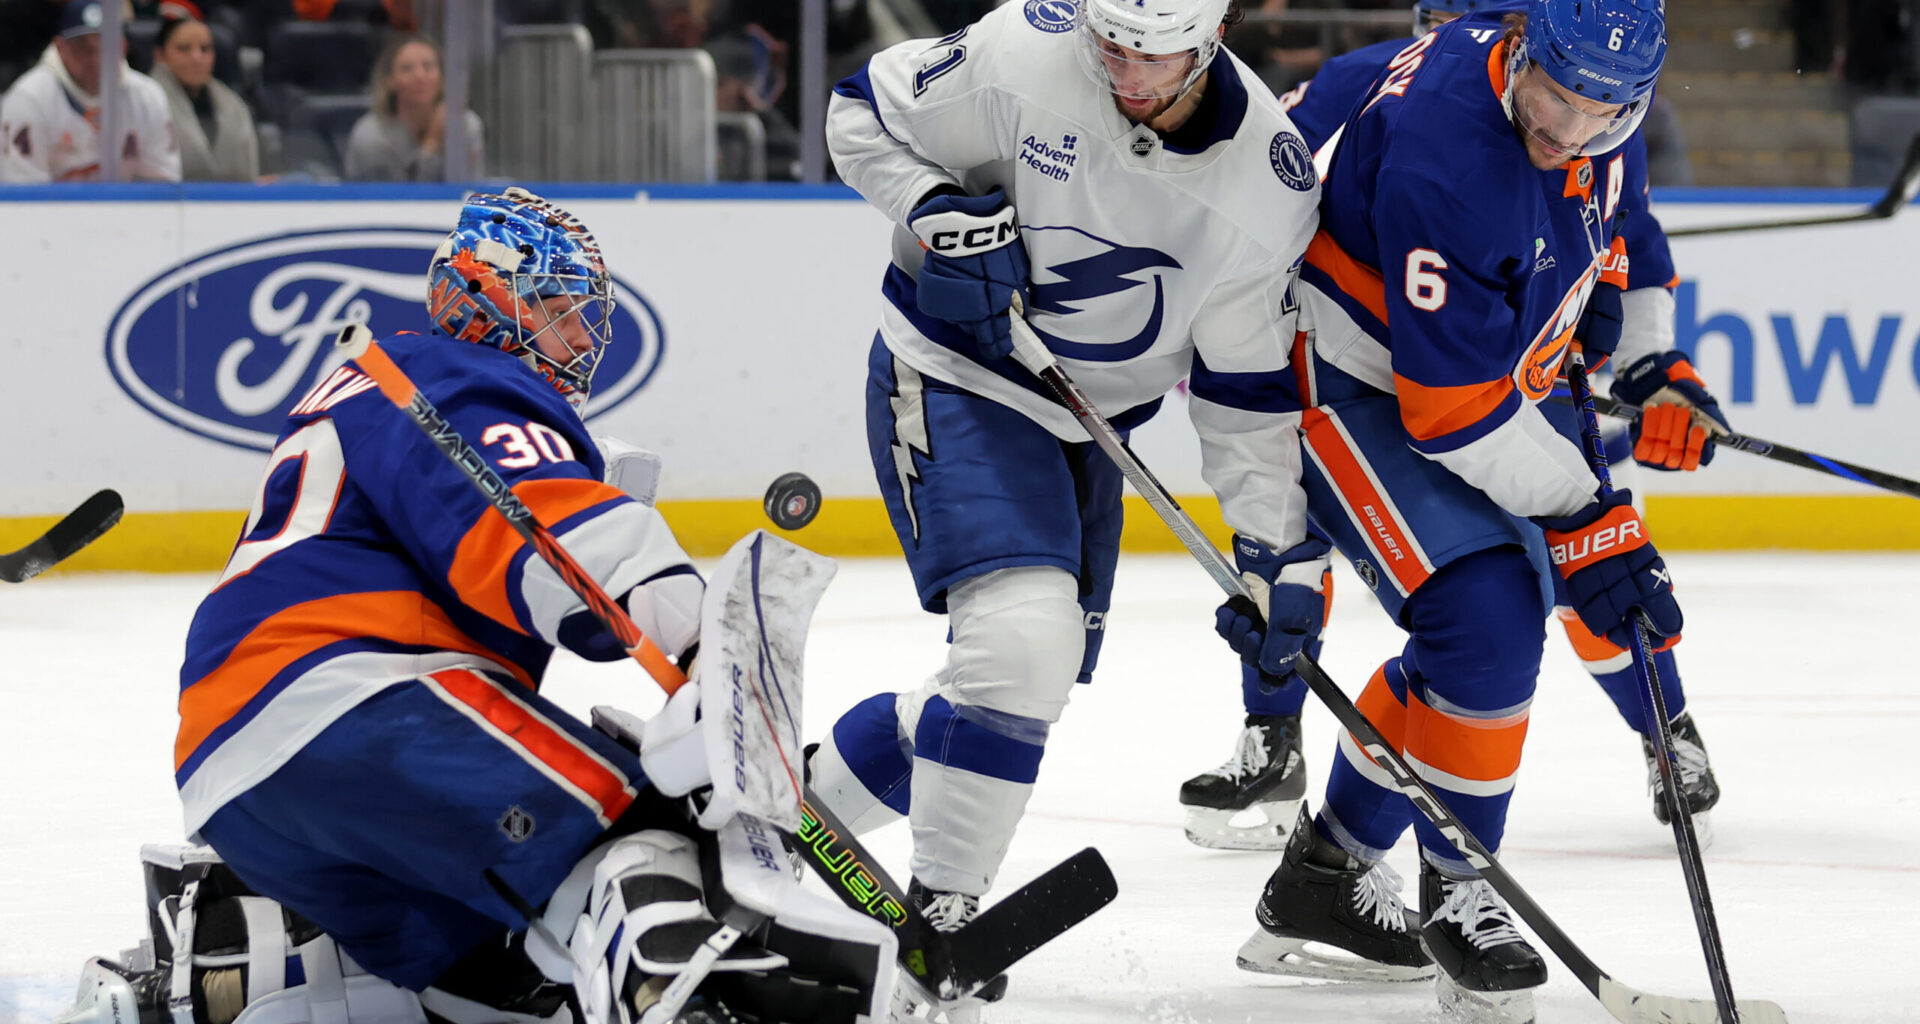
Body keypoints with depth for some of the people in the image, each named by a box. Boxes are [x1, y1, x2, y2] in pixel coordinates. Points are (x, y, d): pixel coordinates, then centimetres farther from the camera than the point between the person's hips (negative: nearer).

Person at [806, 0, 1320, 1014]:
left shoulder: (1270, 179, -13)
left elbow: (1243, 377, -4)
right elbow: (865, 115, -6)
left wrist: (1272, 540, -8)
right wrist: (936, 214, -23)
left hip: (1085, 422, 5)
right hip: (952, 384, -5)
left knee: (1027, 683, 9)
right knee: (1024, 636, -23)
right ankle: (938, 917, -13)